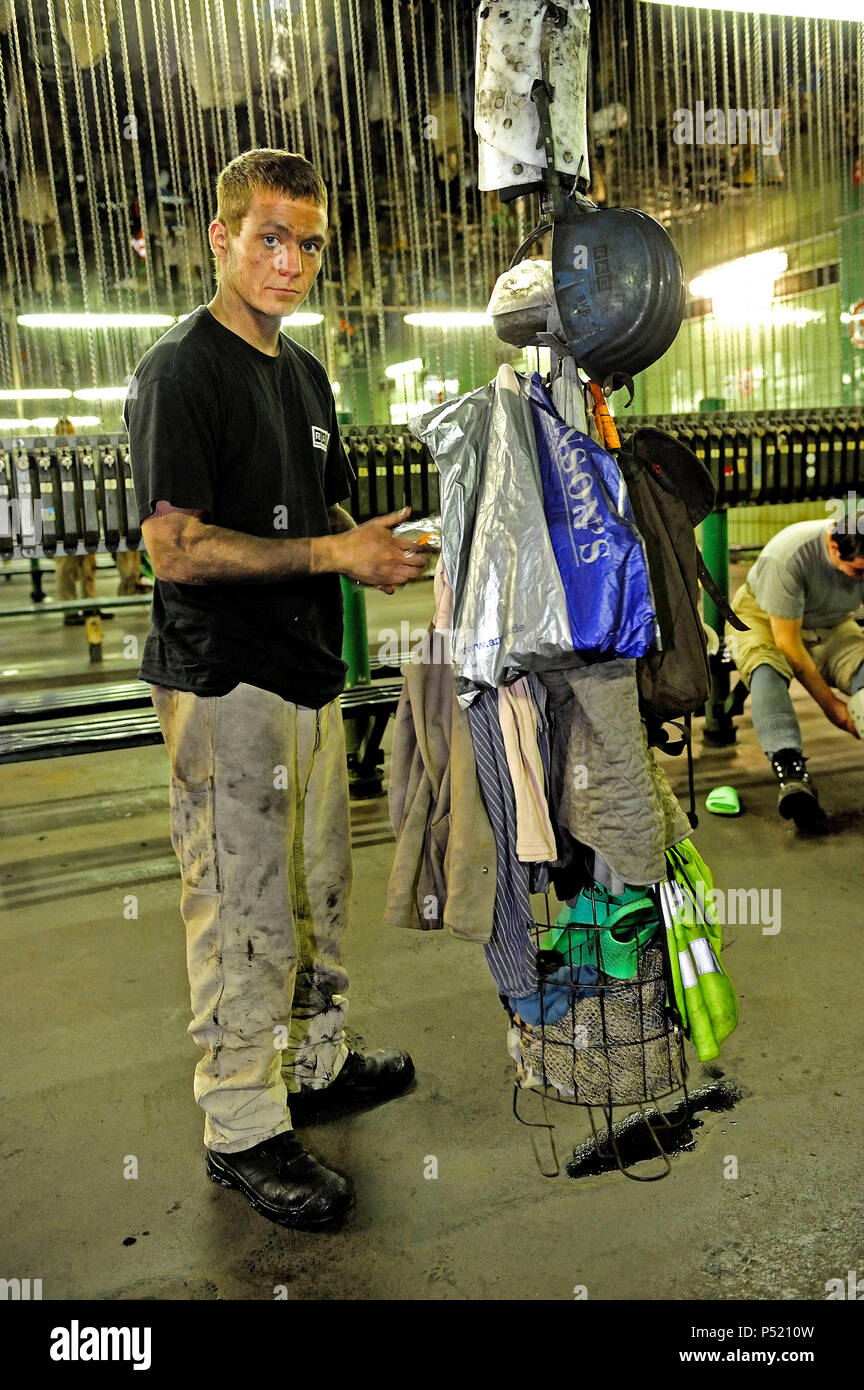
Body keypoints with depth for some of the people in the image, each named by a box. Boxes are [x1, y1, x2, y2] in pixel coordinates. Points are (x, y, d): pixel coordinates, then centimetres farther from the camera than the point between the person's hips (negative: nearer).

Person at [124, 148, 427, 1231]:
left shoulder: (304, 371, 16)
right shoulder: (178, 370, -11)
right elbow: (175, 549, -18)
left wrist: (374, 547, 1)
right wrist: (331, 554, -19)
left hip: (309, 671, 9)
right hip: (226, 684, -8)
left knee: (317, 890, 18)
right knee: (246, 913, 0)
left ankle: (316, 1060, 37)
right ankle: (241, 1129, 16)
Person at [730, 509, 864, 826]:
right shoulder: (787, 556, -33)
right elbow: (787, 642, -27)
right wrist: (827, 702, -22)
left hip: (831, 624, 5)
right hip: (765, 620, -4)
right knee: (766, 669, -37)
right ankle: (791, 772, -53)